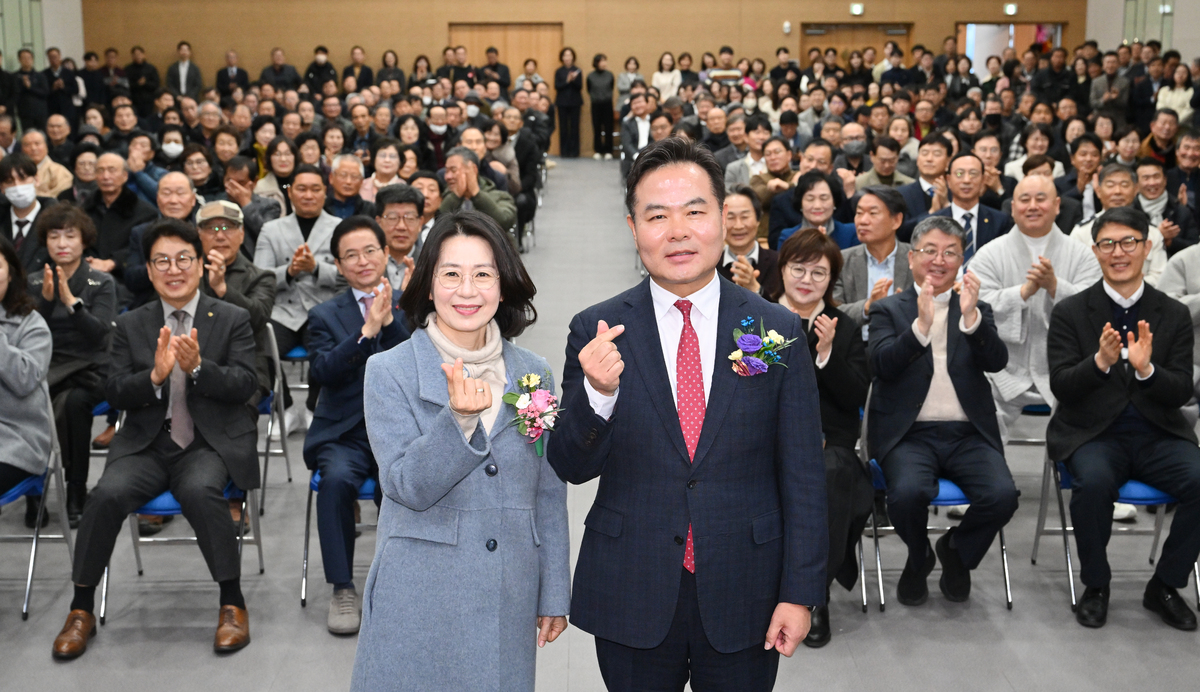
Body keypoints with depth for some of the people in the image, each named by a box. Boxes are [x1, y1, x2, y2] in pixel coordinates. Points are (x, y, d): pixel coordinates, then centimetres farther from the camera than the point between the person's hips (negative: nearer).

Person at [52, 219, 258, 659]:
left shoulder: (232, 319, 6)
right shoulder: (130, 325, 11)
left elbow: (244, 384, -4)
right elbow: (115, 395, 3)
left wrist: (197, 368, -22)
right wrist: (155, 376, -18)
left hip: (212, 444, -2)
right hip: (147, 445, 2)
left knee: (201, 490, -33)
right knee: (107, 494, -25)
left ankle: (232, 603, -16)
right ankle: (81, 609, -5)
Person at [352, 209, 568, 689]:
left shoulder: (534, 374, 6)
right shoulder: (388, 372, -4)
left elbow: (548, 492, 10)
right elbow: (407, 487, -12)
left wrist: (554, 595, 10)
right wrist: (458, 418, -27)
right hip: (418, 602, -2)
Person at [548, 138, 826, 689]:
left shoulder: (777, 329, -3)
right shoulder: (596, 332, -4)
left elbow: (802, 474, -1)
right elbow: (570, 467, -4)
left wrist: (800, 592, -3)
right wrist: (598, 393, -23)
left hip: (743, 597, 0)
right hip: (631, 599, 0)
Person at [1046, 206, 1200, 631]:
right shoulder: (1070, 312, 1)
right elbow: (1061, 386, -7)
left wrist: (1146, 368, -21)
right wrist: (1101, 361, -26)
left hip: (1158, 436, 2)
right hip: (1092, 434, -2)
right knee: (1093, 482, -34)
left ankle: (1165, 586, -2)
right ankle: (1096, 586, -8)